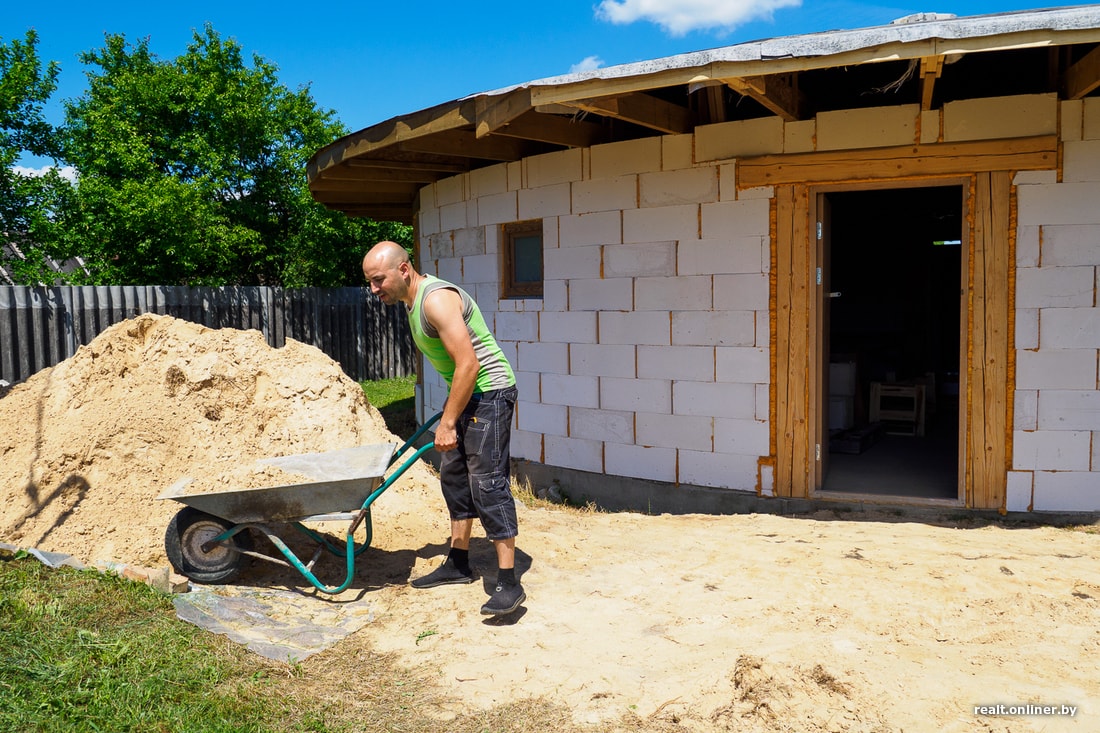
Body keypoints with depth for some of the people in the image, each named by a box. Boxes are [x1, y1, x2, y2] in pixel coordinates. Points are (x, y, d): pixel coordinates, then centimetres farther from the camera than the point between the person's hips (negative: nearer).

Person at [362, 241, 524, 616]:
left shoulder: (437, 299, -21)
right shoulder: (413, 301, 11)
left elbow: (468, 364, -26)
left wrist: (447, 423, -21)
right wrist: (449, 416, 21)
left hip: (488, 391, -11)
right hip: (464, 392, 11)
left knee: (487, 483, -12)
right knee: (454, 478, 15)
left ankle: (508, 584, -8)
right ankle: (458, 564, 27)